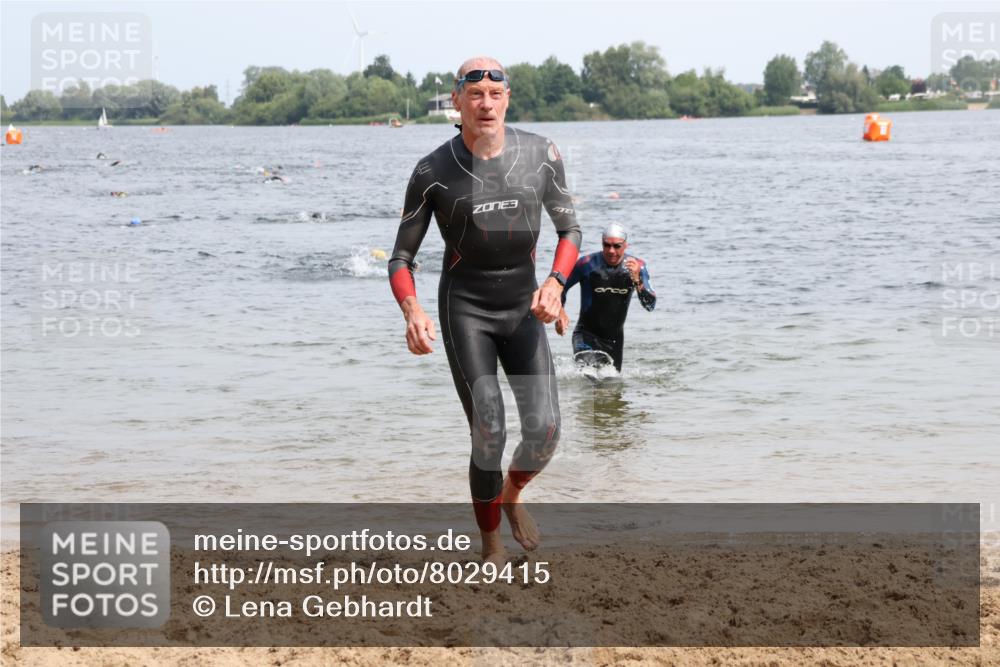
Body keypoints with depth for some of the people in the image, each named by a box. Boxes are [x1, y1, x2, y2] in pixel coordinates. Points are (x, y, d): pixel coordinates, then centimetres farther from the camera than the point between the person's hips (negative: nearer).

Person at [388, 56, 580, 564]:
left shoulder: (540, 154, -7)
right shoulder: (433, 172, -13)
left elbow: (569, 228, 6)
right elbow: (401, 258, -6)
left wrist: (555, 282, -13)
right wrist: (412, 312, -26)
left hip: (523, 308, 3)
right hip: (464, 308, -2)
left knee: (544, 431, -9)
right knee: (488, 436, -11)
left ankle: (511, 496, 26)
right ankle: (491, 548, 10)